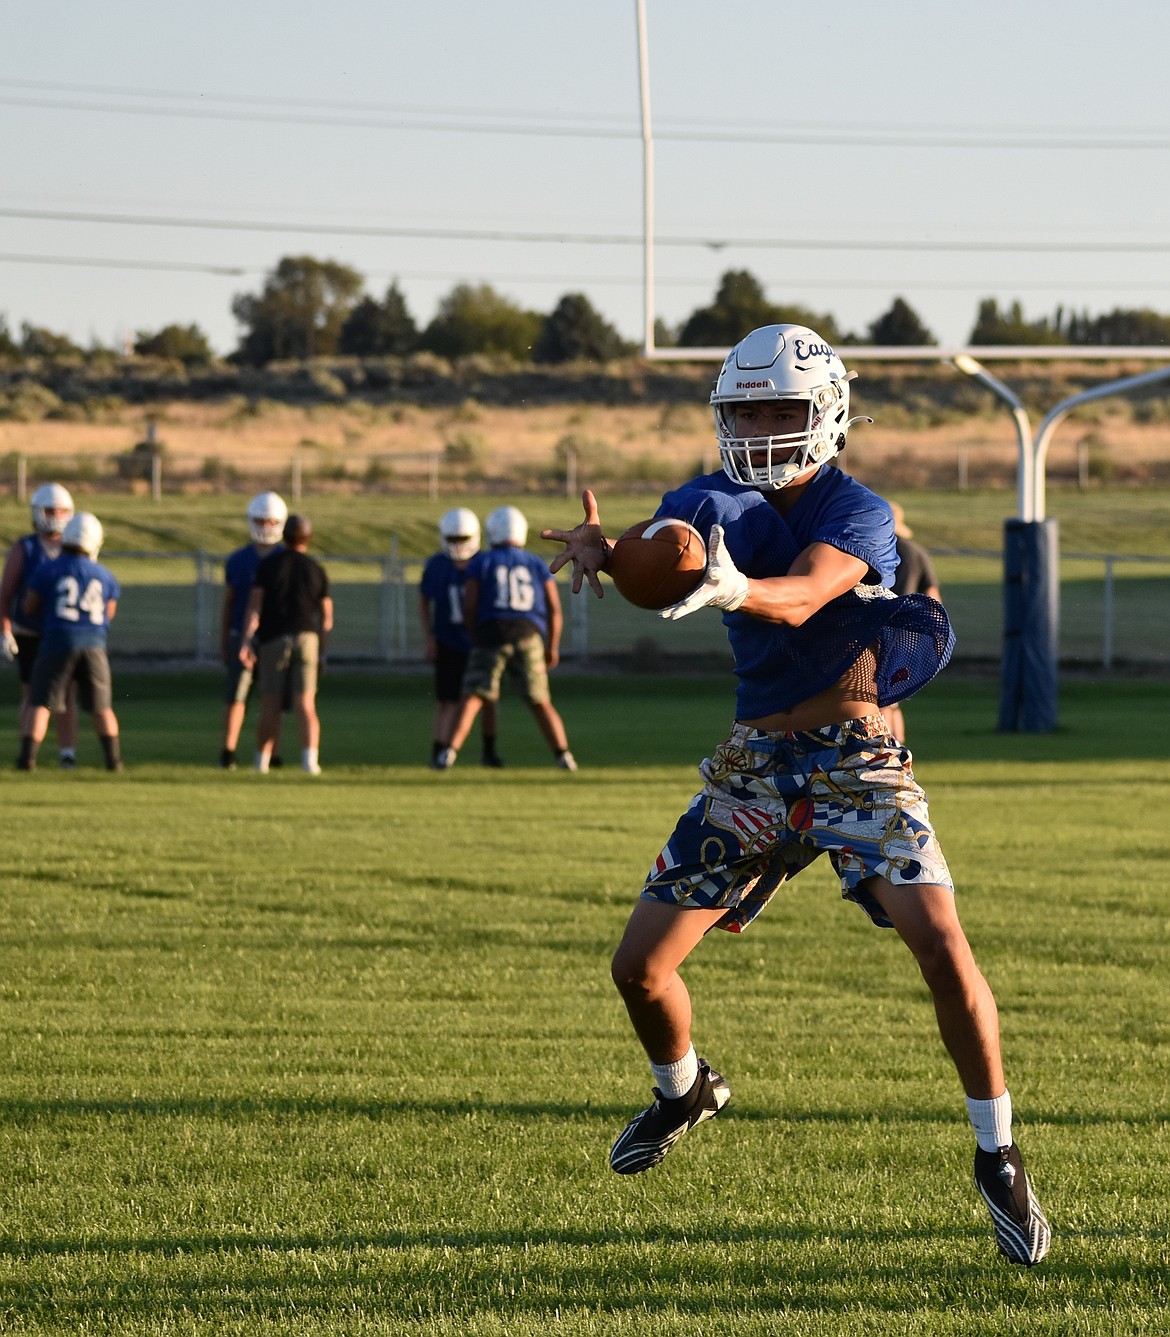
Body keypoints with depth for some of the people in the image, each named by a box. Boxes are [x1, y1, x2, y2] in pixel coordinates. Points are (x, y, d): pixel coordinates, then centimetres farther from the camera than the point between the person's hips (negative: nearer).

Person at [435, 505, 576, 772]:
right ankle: (563, 754, -2)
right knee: (541, 703, 9)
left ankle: (450, 753, -15)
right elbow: (554, 608, 8)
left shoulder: (481, 563, 8)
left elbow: (469, 606, -1)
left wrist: (475, 638, 12)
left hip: (491, 633, -2)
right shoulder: (537, 565, 14)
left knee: (472, 699, -1)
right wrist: (552, 647, 16)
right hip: (529, 635, 2)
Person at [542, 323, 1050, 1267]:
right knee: (640, 965, 4)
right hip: (753, 765, 5)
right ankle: (685, 1091, 38)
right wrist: (596, 544, -34)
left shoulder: (859, 515, -12)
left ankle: (998, 1160, -8)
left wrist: (733, 590, -53)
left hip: (857, 762, -5)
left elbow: (801, 596, -30)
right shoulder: (715, 505, 4)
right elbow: (650, 559, -9)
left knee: (941, 943, -23)